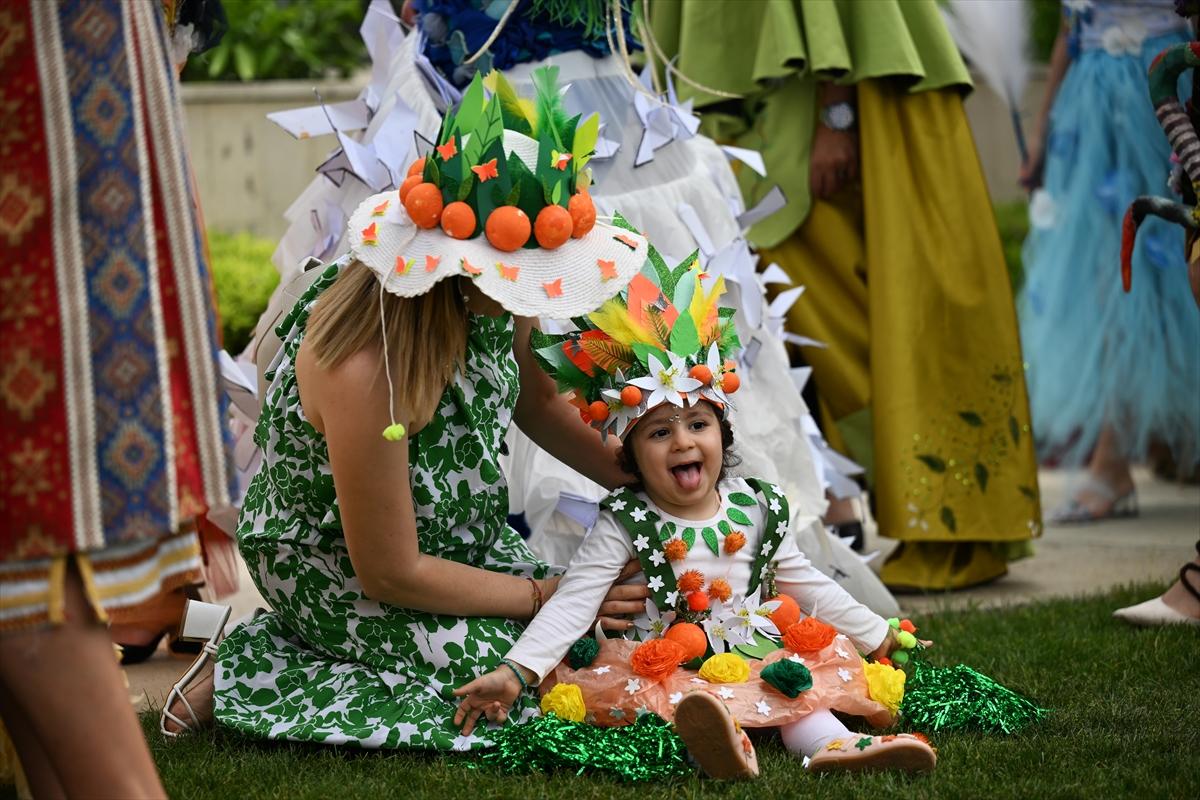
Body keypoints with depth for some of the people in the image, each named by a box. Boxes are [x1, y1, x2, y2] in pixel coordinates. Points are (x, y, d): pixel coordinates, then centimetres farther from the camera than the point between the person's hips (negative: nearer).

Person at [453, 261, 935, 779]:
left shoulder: (758, 508, 10)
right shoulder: (626, 524, -2)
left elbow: (806, 585, 22)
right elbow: (573, 602, -10)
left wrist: (878, 635, 25)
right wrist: (514, 672, -24)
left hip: (757, 661, 5)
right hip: (663, 671, -4)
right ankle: (721, 742, -61)